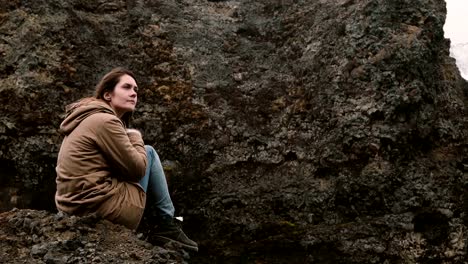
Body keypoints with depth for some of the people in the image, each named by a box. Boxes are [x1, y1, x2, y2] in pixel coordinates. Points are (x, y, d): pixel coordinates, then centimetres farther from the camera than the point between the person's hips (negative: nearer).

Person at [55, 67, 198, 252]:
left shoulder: (90, 117, 16)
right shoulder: (105, 121, -15)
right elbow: (137, 169, -10)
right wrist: (135, 137, 5)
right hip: (103, 208, -10)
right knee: (148, 152, 5)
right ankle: (167, 226, 10)